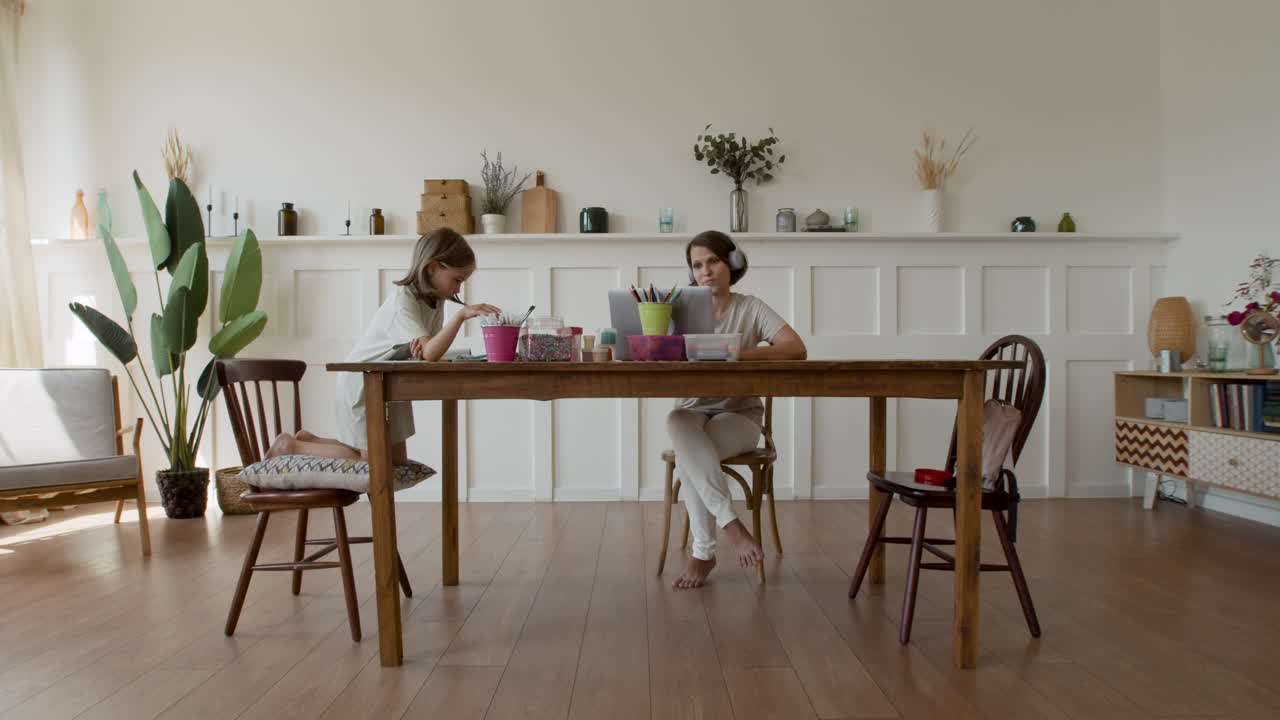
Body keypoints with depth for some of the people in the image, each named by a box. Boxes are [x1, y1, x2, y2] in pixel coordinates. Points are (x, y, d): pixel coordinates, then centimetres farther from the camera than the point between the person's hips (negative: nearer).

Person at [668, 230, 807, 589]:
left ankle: (703, 551, -21)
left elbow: (797, 348, -15)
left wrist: (742, 355, -29)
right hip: (693, 410, 2)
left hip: (739, 414, -2)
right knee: (677, 423, -35)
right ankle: (731, 524, -34)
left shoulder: (751, 309, 0)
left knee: (686, 454, -33)